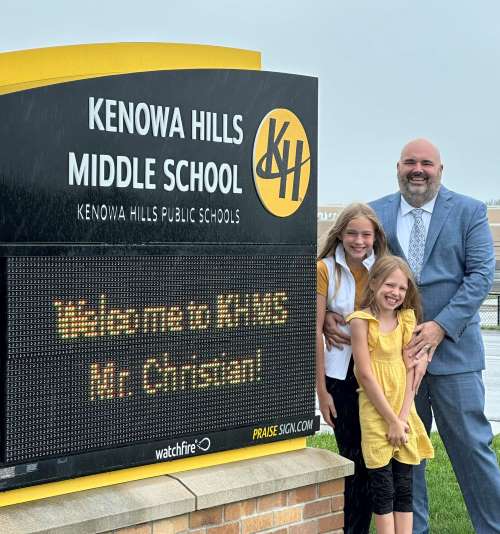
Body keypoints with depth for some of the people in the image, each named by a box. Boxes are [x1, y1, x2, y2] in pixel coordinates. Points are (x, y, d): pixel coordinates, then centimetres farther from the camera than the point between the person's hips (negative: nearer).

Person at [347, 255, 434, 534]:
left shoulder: (408, 319, 4)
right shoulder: (361, 320, -9)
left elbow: (411, 369, 1)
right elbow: (365, 374, -13)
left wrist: (403, 417, -8)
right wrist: (391, 420, -13)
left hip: (403, 411, 4)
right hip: (376, 413, -4)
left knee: (404, 487, 8)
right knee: (383, 488, 1)